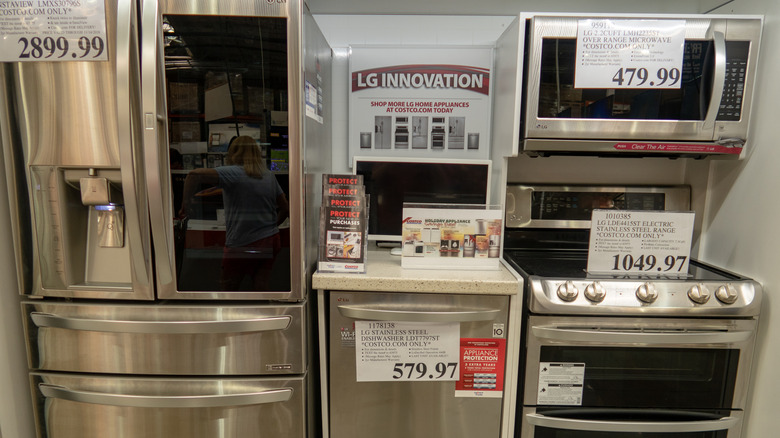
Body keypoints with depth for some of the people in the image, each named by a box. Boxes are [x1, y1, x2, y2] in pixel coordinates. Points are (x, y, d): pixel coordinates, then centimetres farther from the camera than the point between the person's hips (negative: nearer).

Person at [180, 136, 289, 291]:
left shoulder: (233, 173, -11)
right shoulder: (269, 175, 7)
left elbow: (195, 175, -25)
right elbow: (285, 208, 11)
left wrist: (186, 202, -13)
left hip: (243, 244, -5)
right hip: (271, 241, 5)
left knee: (228, 288, 16)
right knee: (261, 288, 14)